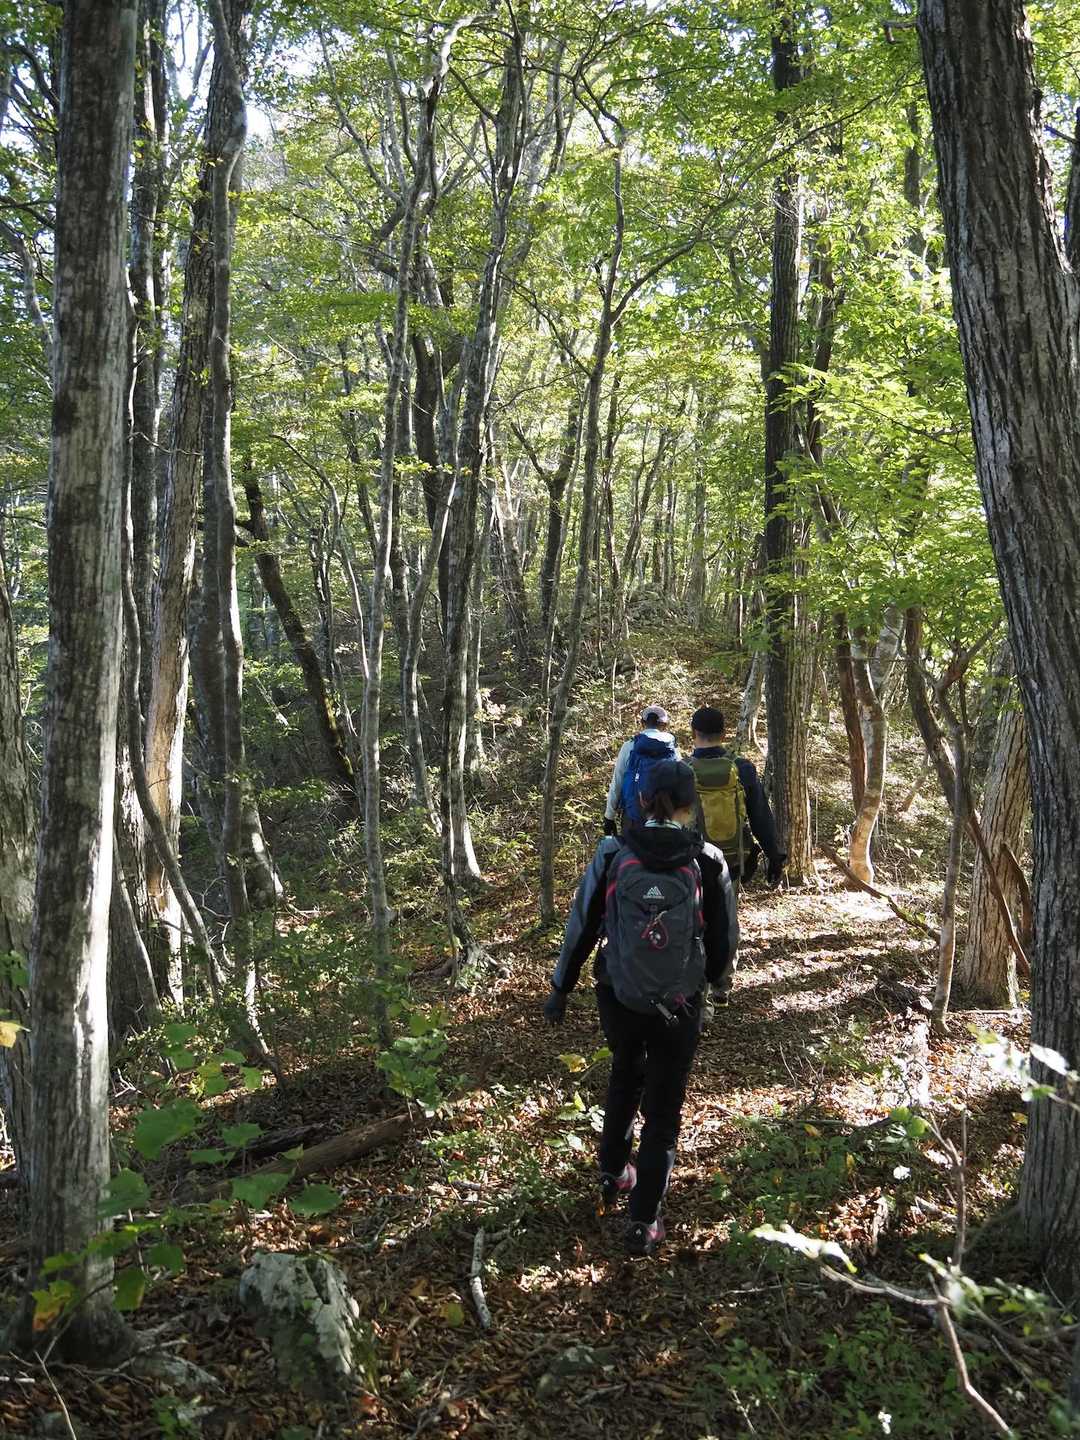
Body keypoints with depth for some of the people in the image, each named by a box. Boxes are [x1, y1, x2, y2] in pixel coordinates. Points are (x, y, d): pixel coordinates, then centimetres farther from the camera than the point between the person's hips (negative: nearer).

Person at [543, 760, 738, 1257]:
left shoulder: (613, 854, -10)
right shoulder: (708, 862, -11)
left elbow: (581, 925, -3)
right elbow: (724, 937, -1)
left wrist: (560, 988, 9)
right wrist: (712, 976, 21)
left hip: (617, 998, 2)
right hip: (678, 1007, -2)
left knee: (626, 1077, 30)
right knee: (663, 1108, 14)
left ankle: (612, 1175, 43)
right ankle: (642, 1224, 16)